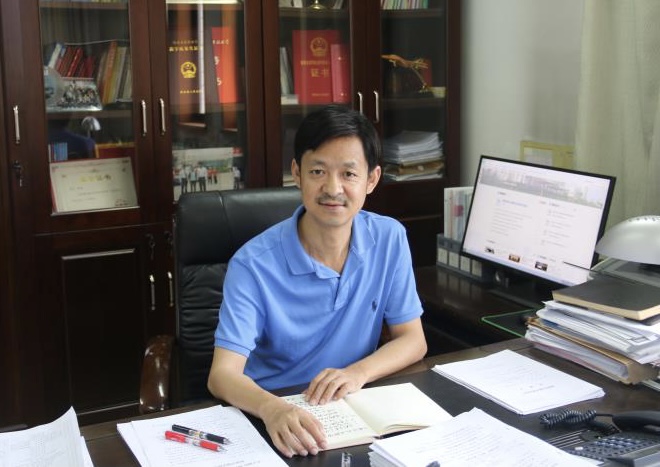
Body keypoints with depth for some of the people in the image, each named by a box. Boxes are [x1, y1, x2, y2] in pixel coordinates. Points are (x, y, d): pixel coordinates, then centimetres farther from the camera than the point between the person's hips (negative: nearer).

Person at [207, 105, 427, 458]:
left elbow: (413, 340, 1)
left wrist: (358, 372, -19)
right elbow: (223, 374, -21)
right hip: (272, 416, -2)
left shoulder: (390, 239, -4)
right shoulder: (253, 264, -15)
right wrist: (272, 409, -42)